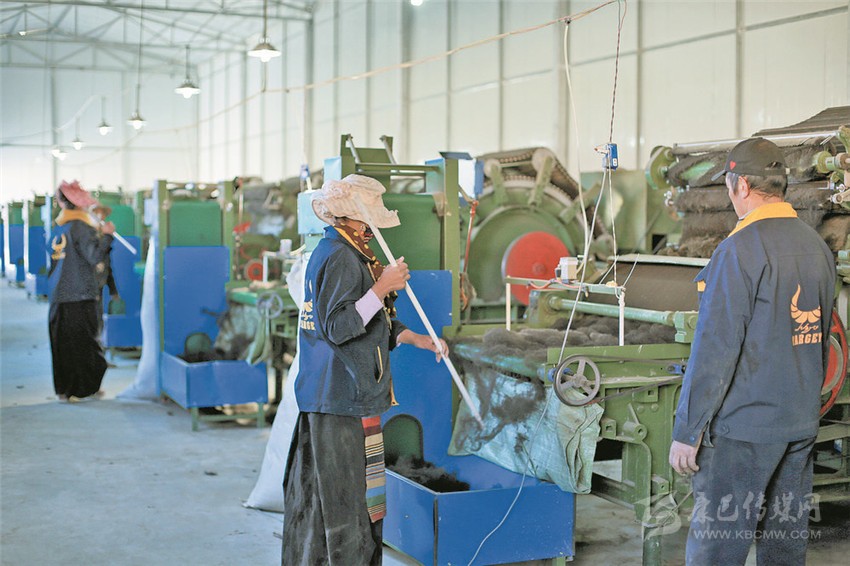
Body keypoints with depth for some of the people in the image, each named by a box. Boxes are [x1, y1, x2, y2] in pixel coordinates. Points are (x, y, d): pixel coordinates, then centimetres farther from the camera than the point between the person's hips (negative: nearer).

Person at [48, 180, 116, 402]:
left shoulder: (59, 228, 11)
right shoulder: (81, 227, -11)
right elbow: (94, 256, -18)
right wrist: (107, 235, -7)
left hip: (58, 296, 7)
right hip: (80, 296, -7)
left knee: (62, 344, 10)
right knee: (82, 344, 0)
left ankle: (64, 388, 15)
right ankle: (80, 389, 3)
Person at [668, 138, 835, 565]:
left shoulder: (740, 249, -16)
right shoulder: (818, 248, 9)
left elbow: (715, 348, -19)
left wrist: (687, 431, -14)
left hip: (743, 429, -8)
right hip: (802, 425, 8)